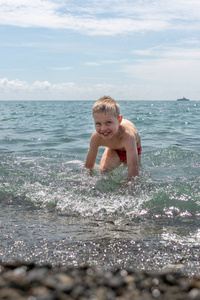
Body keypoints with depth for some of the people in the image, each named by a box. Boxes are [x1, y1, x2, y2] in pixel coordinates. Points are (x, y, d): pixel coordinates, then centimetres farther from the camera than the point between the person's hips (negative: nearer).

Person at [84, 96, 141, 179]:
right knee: (103, 171, -15)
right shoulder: (96, 137, -37)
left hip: (132, 149, -2)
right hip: (113, 150, 2)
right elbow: (88, 166, -24)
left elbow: (133, 166, -53)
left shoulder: (127, 135, -50)